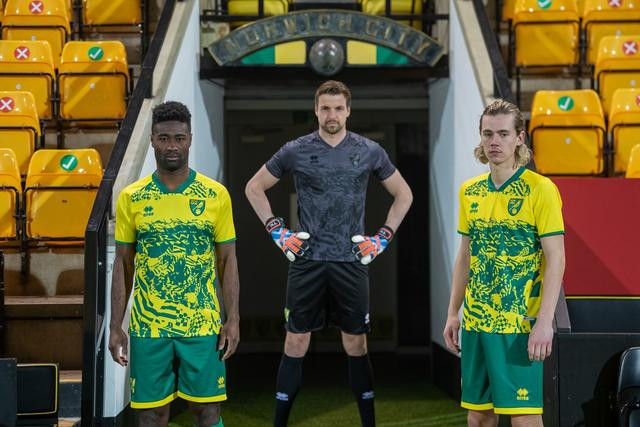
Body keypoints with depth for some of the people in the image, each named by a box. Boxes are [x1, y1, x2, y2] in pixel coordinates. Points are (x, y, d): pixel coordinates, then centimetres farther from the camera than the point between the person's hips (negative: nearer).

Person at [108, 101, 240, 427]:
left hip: (203, 325, -1)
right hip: (148, 326, 1)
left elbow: (228, 260, 3)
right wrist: (115, 327, 1)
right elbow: (123, 265, 6)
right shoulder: (131, 198, 2)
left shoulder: (215, 195, 0)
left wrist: (233, 319, -3)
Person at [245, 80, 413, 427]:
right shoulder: (295, 151, 1)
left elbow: (403, 194, 14)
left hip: (351, 261, 0)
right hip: (306, 260, 0)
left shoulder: (369, 151, 3)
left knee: (356, 343, 6)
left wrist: (383, 237, 5)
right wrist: (277, 231, 2)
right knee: (296, 341, 3)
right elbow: (254, 188, 11)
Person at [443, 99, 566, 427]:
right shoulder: (469, 191, 10)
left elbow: (555, 259, -11)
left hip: (519, 323, -6)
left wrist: (544, 322, -18)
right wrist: (453, 314, 13)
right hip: (475, 320, 6)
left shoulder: (540, 189, -8)